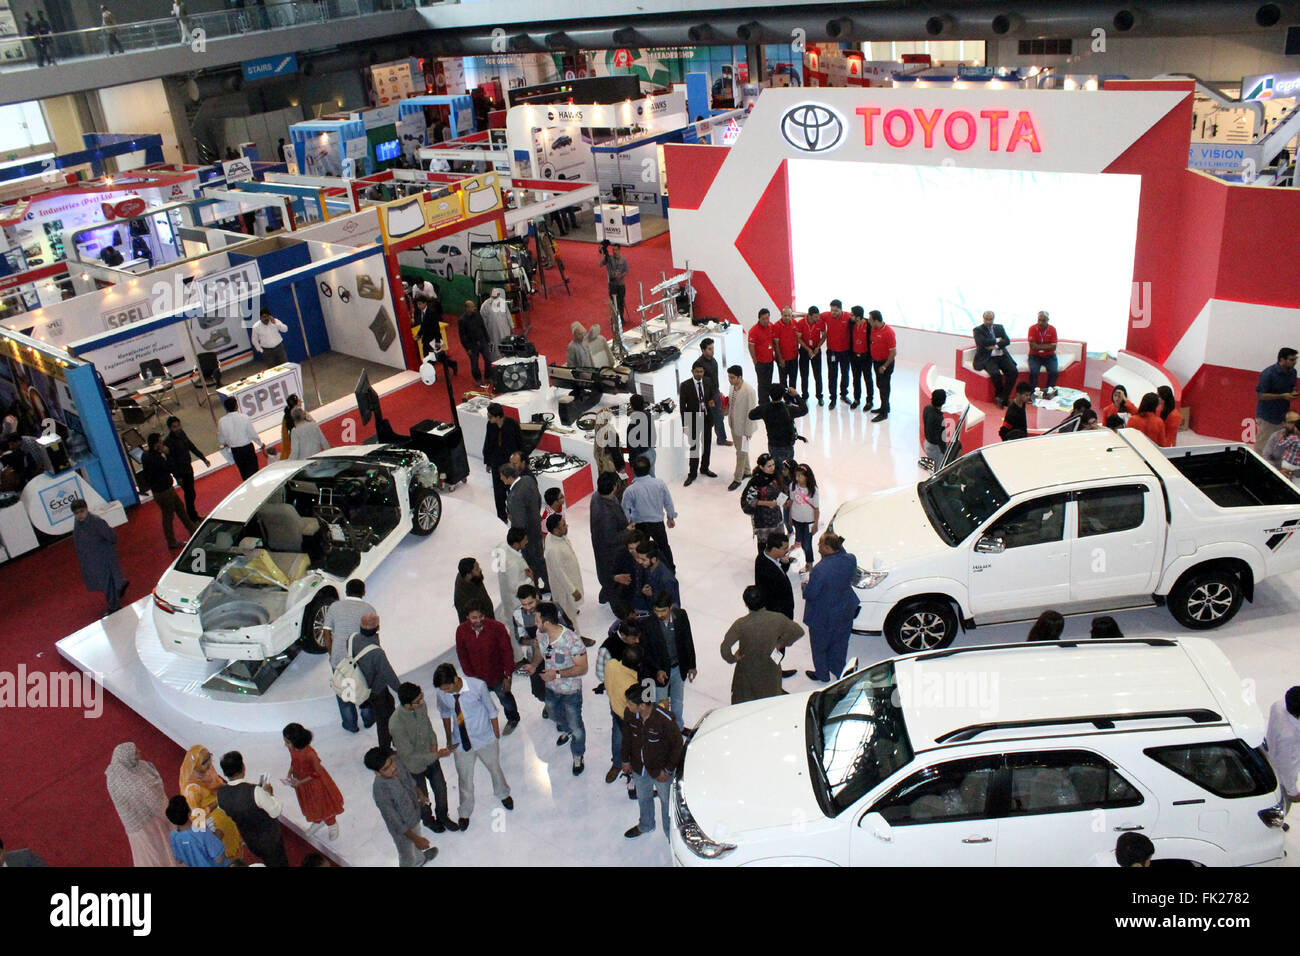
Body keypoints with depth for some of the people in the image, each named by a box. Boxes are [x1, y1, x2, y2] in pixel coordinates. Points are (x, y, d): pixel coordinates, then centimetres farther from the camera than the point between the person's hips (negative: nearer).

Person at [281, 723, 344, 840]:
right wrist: (290, 774, -11)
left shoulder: (310, 753, -40)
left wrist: (300, 782, -23)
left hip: (315, 782, -6)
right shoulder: (291, 748, -20)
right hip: (300, 780, 6)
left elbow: (318, 772, -25)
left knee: (323, 804, 20)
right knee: (309, 804, 29)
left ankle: (332, 825, 49)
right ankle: (318, 822, 59)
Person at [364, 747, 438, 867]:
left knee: (416, 845, 37)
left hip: (414, 814, 7)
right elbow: (394, 821, -30)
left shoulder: (396, 762, -23)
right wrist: (415, 838, -25)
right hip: (402, 828, -7)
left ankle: (420, 859, 67)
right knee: (407, 857, 22)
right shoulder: (380, 791, -41)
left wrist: (419, 794, 1)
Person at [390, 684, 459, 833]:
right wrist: (437, 755, -30)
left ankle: (442, 815, 52)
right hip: (413, 766, -5)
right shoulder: (396, 725, -39)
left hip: (430, 756, 5)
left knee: (441, 788, 23)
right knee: (422, 797, 22)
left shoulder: (421, 705, -20)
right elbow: (408, 755, -31)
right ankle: (428, 819, 53)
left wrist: (433, 743, -9)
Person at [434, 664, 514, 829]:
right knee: (464, 778, 16)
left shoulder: (478, 686, -28)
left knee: (494, 769, 23)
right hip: (461, 743, 1)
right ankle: (465, 813, 43)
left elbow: (492, 712, -13)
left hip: (485, 740, -1)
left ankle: (503, 794, 55)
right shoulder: (441, 694, -20)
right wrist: (449, 738, 9)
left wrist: (497, 737, -5)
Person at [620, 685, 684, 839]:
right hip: (639, 768, 4)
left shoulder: (664, 719, -33)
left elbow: (678, 744, -18)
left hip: (661, 770, -4)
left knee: (667, 801, 19)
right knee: (643, 798, 28)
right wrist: (626, 760, 10)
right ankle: (645, 825, 55)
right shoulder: (629, 714, -19)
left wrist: (668, 770, -13)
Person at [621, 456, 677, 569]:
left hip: (640, 526, -2)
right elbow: (668, 503, -3)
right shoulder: (660, 484, -15)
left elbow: (625, 511, -11)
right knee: (664, 547, 25)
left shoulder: (630, 490, -21)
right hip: (658, 523, 3)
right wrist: (671, 518, 14)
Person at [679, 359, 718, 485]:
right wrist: (685, 425, -14)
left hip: (707, 418, 4)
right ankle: (692, 473, 15)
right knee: (694, 447, 3)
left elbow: (715, 392, 0)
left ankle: (704, 468, 37)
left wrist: (713, 400, -26)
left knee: (707, 444, 18)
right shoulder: (685, 385, -14)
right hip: (694, 420, -4)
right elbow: (682, 406, -12)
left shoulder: (708, 381, -2)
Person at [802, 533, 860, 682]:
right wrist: (839, 546, -2)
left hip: (823, 616, -6)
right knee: (840, 642, 27)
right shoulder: (850, 560, -17)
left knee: (820, 646, 20)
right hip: (845, 611, 6)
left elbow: (810, 594, -25)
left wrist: (805, 587, 0)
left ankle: (822, 674, 39)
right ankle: (838, 670, 47)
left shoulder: (820, 569, -35)